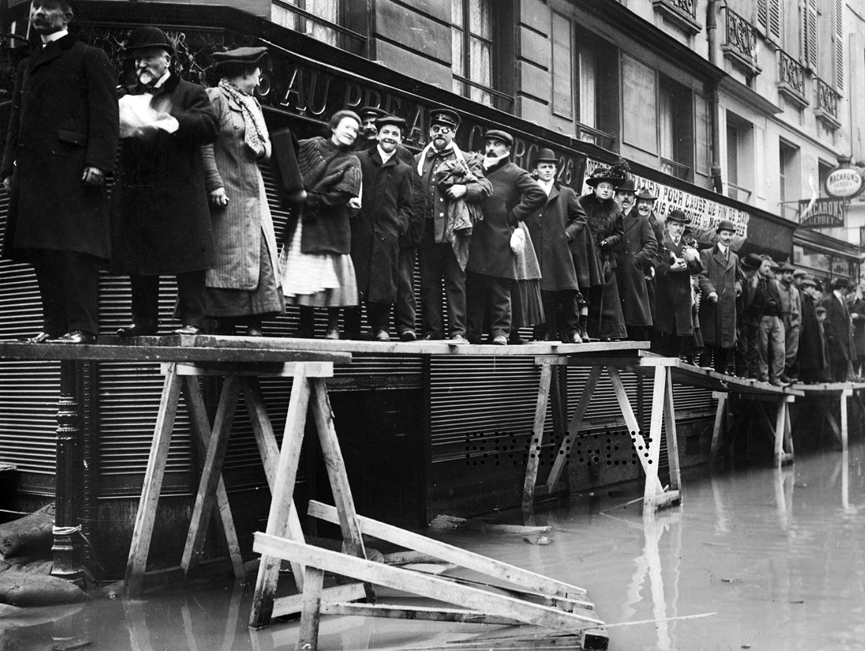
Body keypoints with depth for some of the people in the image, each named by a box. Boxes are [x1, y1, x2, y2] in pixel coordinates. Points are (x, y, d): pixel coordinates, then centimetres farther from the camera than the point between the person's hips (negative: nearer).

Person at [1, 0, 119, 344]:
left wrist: (97, 162, -16)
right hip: (32, 172, 7)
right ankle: (55, 324, 8)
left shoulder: (90, 58, 4)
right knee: (41, 252, 4)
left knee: (74, 249, -11)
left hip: (72, 170, -7)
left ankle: (82, 326, -10)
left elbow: (104, 114, -5)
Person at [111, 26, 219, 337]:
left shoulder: (190, 93, 6)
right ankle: (143, 320, 13)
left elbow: (210, 127, -10)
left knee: (187, 256, -5)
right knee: (139, 260, 7)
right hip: (135, 192, 5)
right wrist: (120, 123, -4)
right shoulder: (129, 97, 21)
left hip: (179, 192, -5)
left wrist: (171, 120, -21)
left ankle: (192, 320, -1)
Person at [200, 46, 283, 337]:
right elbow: (205, 145, -13)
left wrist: (260, 147, 6)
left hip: (253, 191, 8)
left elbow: (266, 149, 26)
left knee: (260, 255, 2)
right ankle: (226, 321, -2)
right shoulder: (215, 98, -4)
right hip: (227, 192, -8)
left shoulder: (252, 103, 21)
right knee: (228, 256, -7)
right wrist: (215, 185, -19)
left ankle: (253, 322, 3)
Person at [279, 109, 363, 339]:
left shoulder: (351, 162, 7)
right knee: (302, 271, -1)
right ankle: (305, 325, 6)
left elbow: (344, 193, -6)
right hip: (303, 221, 1)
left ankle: (333, 326, 0)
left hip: (331, 224, -1)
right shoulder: (311, 146, 12)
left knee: (331, 272, -7)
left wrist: (313, 199, -12)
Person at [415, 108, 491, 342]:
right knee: (428, 282, 3)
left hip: (454, 228, -3)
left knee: (455, 281, -4)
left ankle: (458, 332, -1)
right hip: (426, 228, 3)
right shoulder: (418, 160, 16)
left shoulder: (467, 160, 10)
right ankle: (432, 331, 8)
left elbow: (486, 187, 4)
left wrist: (463, 188, -12)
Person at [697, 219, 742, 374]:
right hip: (711, 303, -5)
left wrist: (738, 286, 9)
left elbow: (739, 277, 31)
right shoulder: (706, 254, 4)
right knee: (709, 342, -7)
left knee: (726, 343, 2)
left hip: (729, 305, 5)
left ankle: (721, 374, 8)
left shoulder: (734, 257, 21)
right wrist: (710, 291, -23)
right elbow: (702, 275, -7)